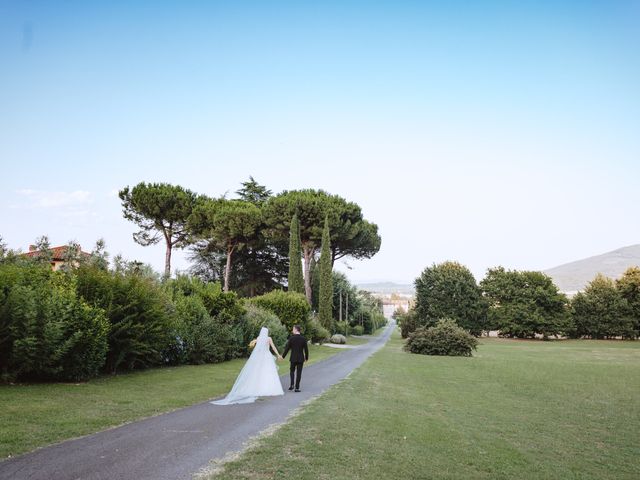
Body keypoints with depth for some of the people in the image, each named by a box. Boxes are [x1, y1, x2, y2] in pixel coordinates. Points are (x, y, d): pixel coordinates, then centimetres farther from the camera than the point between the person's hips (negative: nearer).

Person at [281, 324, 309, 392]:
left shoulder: (291, 338, -9)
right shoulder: (303, 338, -5)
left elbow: (287, 348, -6)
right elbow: (306, 349, -2)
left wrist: (283, 356, 6)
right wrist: (306, 358, 12)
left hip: (293, 358, 0)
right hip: (301, 358, 0)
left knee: (292, 371, 19)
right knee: (299, 373, 7)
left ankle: (292, 384, 4)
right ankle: (297, 388, 5)